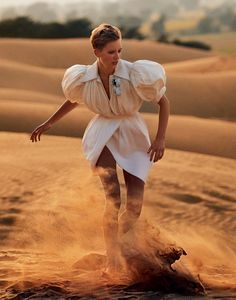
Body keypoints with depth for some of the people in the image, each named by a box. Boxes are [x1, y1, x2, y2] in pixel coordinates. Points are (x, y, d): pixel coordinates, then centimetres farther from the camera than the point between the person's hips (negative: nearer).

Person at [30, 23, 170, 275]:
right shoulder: (84, 79, -9)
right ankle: (112, 259, -16)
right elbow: (72, 102, 15)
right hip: (103, 134, 0)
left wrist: (160, 138, -12)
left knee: (134, 208, -5)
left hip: (133, 135, 0)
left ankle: (114, 239, 27)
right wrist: (48, 124, 24)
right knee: (113, 197, -23)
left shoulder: (135, 75, -18)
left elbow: (163, 102, -5)